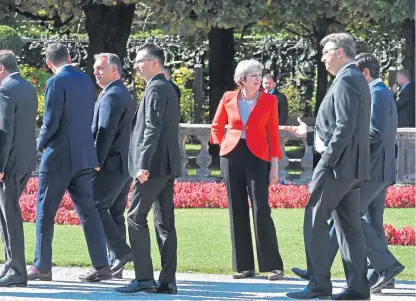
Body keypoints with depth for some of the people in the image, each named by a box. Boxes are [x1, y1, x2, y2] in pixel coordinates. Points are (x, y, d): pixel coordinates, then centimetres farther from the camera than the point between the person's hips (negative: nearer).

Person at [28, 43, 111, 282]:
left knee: (45, 211, 3)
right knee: (88, 211, 7)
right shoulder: (86, 81, 8)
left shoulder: (56, 83, -13)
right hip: (84, 156, 7)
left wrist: (42, 144, 1)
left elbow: (51, 121, -16)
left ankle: (42, 267, 6)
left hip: (59, 155, -7)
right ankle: (101, 266, 3)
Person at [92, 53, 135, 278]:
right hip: (125, 165, 10)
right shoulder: (125, 95, 19)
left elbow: (105, 132, -20)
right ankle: (116, 265, 9)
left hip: (111, 164, -10)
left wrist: (96, 162, -19)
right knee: (115, 213, 9)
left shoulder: (111, 96, -13)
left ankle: (121, 252, -14)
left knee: (94, 207, -9)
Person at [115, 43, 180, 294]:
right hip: (168, 165, 9)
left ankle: (144, 278, -11)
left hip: (154, 165, -9)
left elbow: (152, 129, -20)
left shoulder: (156, 90, -12)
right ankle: (167, 281, 5)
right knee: (165, 222, 7)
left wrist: (144, 165, -22)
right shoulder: (169, 89, 18)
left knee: (136, 217, -7)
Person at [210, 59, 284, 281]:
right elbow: (216, 126, 18)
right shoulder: (228, 99, 5)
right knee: (237, 211, 4)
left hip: (257, 157, -3)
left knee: (261, 210, -10)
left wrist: (275, 166, -1)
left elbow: (273, 134, 2)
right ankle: (244, 266, 9)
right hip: (232, 157, 3)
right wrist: (222, 146, 6)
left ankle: (273, 265, -6)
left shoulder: (269, 101, 1)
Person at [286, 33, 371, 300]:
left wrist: (327, 162, -20)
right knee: (349, 225, 8)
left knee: (315, 220, -5)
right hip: (354, 166, 10)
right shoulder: (358, 80, 17)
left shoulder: (346, 81, -14)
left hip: (338, 163, -10)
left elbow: (345, 127, -21)